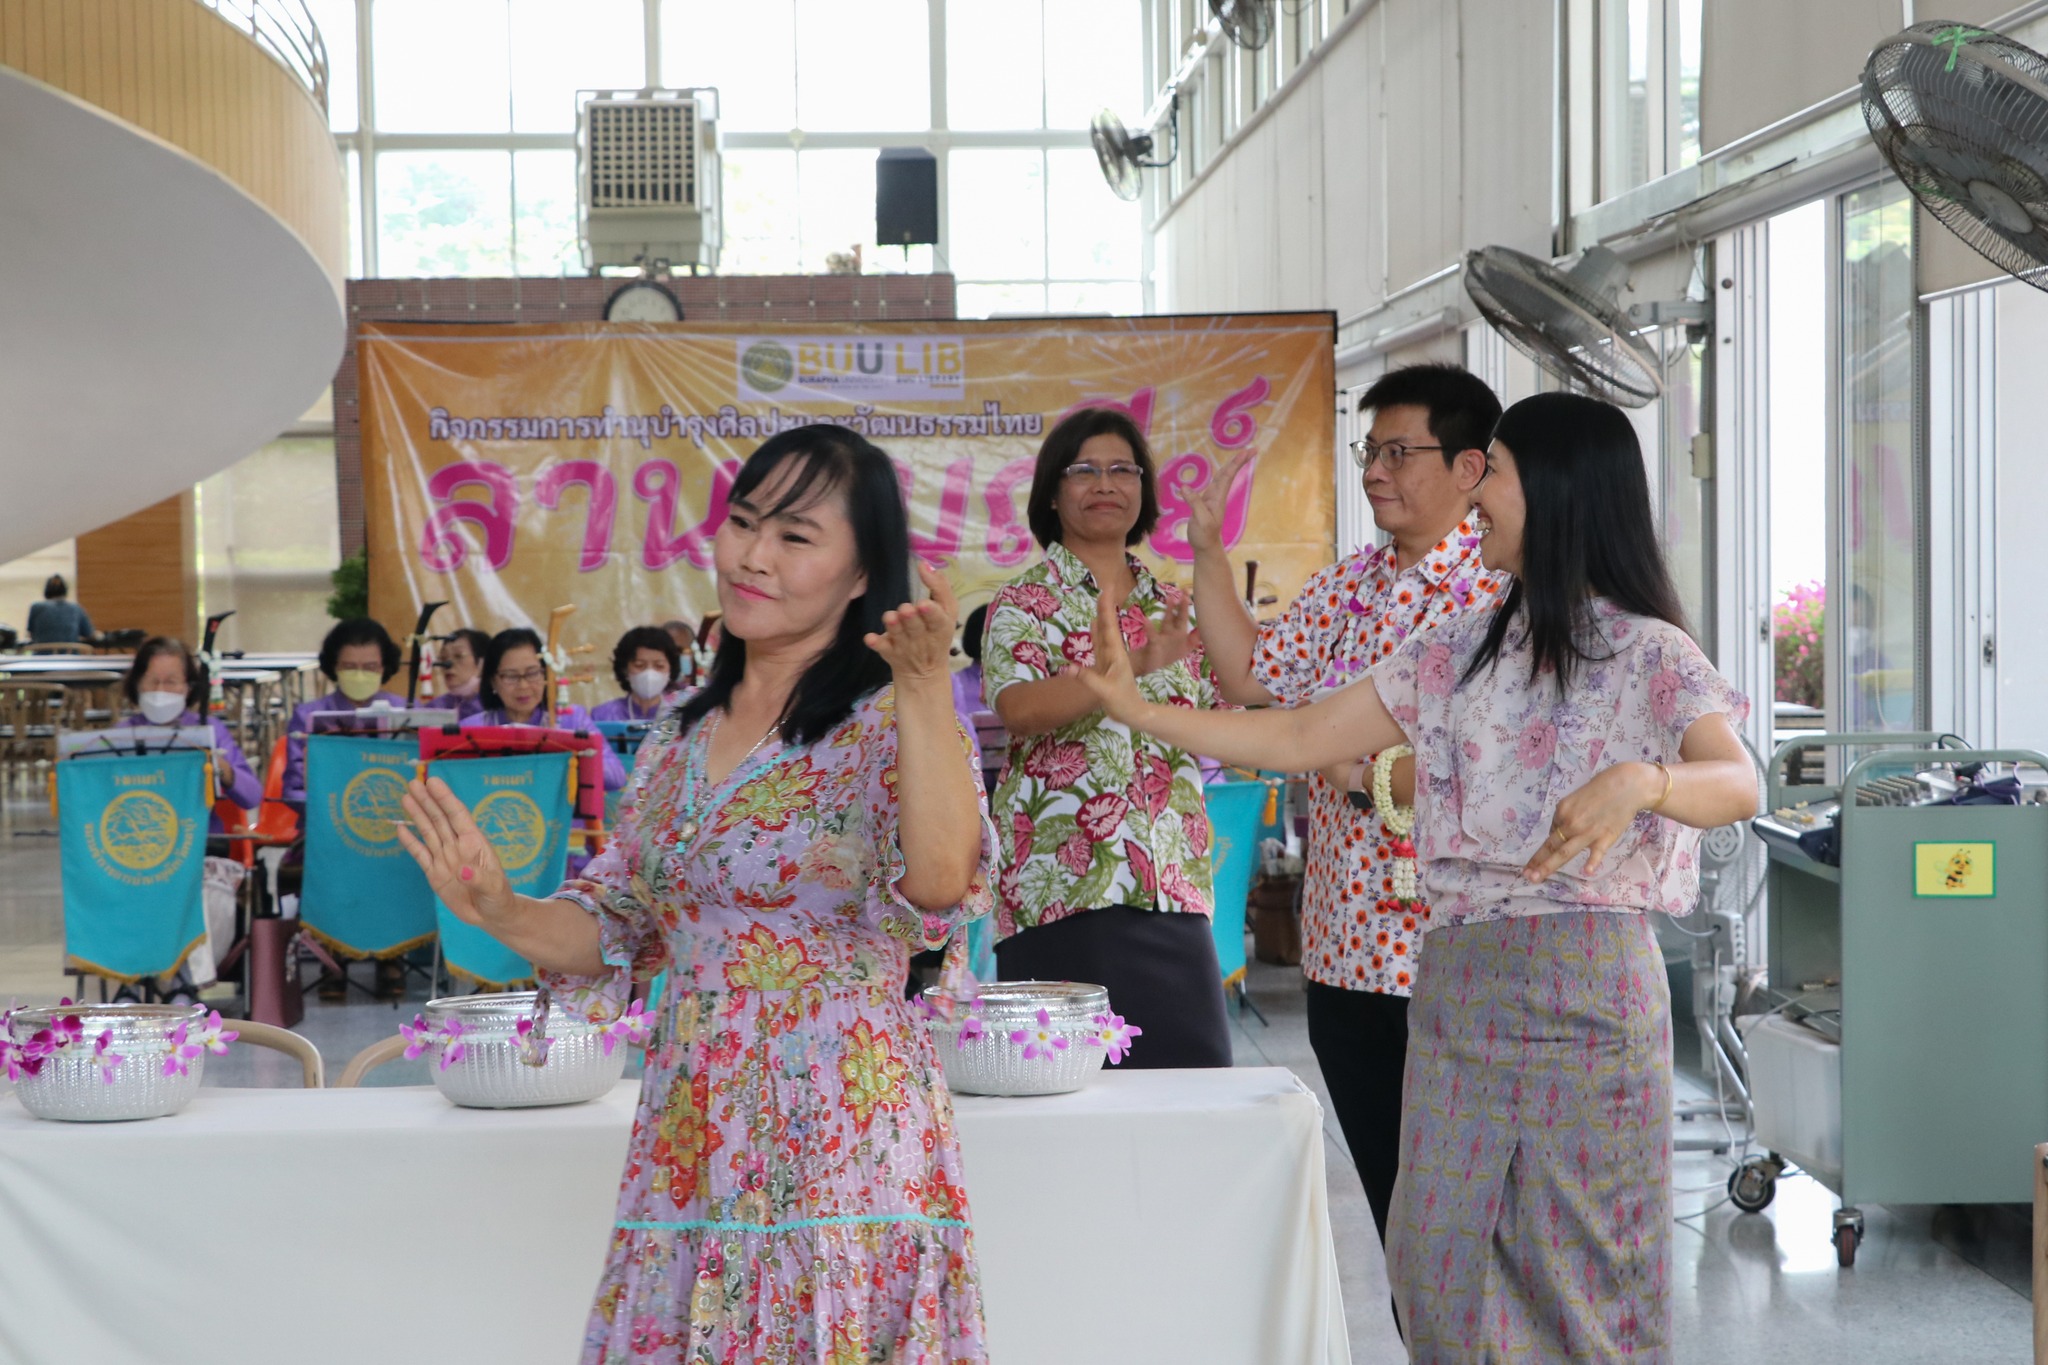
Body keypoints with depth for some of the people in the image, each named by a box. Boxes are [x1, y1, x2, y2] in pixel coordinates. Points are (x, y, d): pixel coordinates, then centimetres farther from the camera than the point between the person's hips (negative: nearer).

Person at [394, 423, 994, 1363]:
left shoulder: (888, 723, -7)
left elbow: (941, 887, -26)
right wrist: (502, 914, -3)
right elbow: (617, 931, 15)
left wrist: (926, 691, -33)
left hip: (839, 1137, -6)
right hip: (688, 1143, 6)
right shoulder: (685, 731, 11)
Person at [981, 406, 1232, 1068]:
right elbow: (1017, 708, -20)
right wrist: (1135, 664, -30)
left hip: (1171, 883, 5)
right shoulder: (1025, 603, -1)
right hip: (1066, 883, -5)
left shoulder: (1170, 608, 16)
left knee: (1194, 1065, 2)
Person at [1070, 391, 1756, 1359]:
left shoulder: (1650, 655, -4)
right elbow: (1298, 741, 13)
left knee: (1584, 1272, -1)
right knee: (1438, 1264, 6)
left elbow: (1738, 783, -20)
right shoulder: (1459, 653, 13)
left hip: (1586, 987, -5)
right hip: (1458, 986, 5)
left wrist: (1638, 782, -40)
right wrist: (1135, 709, 9)